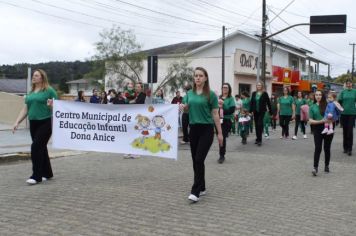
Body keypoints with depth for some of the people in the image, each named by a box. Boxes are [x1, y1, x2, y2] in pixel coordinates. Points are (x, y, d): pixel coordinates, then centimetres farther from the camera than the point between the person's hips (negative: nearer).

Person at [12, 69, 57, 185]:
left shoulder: (49, 91, -5)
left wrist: (51, 105, -26)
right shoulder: (31, 92, 14)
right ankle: (47, 173, 23)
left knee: (36, 147, -12)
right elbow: (25, 109, 16)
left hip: (45, 123, -7)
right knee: (41, 148, 12)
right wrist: (17, 122, 8)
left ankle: (36, 176, -6)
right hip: (33, 123, 7)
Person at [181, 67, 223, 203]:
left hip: (206, 130, -5)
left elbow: (215, 114, -3)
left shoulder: (210, 94, -4)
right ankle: (202, 188, 22)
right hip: (193, 129, 5)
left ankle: (195, 192, -10)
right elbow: (186, 107, 6)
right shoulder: (190, 93, 10)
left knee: (199, 160, -12)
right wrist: (182, 107, -19)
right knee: (195, 160, 8)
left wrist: (220, 132, -4)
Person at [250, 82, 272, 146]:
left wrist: (270, 111, -2)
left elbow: (268, 103, -1)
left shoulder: (265, 94, -2)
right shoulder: (254, 93, 8)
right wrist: (250, 111, 5)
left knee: (260, 125, -12)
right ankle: (258, 139, 19)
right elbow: (251, 103, 9)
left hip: (262, 111, -4)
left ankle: (259, 140, -11)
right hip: (255, 111, 4)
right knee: (256, 125, 9)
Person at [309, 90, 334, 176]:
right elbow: (310, 121, -3)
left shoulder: (327, 105, 5)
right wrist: (320, 121, -17)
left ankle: (327, 166, 23)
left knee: (327, 148, 9)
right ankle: (315, 167, -11)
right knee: (317, 148, -9)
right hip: (318, 130, -1)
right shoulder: (312, 107, 4)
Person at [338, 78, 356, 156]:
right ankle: (345, 147, 20)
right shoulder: (343, 92, 5)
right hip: (344, 113, 2)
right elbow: (339, 101, 4)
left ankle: (349, 149, -2)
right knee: (345, 131, 9)